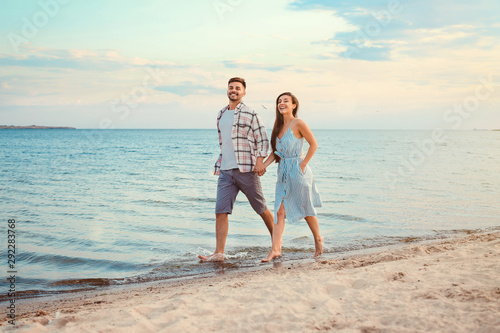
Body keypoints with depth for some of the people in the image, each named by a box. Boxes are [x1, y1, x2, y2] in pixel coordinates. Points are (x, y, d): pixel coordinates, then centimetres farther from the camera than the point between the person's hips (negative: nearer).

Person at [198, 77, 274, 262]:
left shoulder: (250, 115, -1)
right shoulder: (221, 115, 16)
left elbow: (263, 140, -3)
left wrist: (260, 160, -16)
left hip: (246, 170, -4)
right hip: (225, 172, 5)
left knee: (261, 208, 7)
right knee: (221, 211, -6)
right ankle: (218, 253, -6)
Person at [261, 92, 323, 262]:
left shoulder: (298, 123, -11)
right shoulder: (278, 126, 10)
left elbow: (313, 144, -8)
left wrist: (303, 164, -11)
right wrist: (262, 166, 2)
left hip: (298, 171, -6)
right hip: (283, 172, 6)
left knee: (306, 209, 8)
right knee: (279, 210, -2)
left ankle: (318, 239, 30)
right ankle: (275, 249, -3)